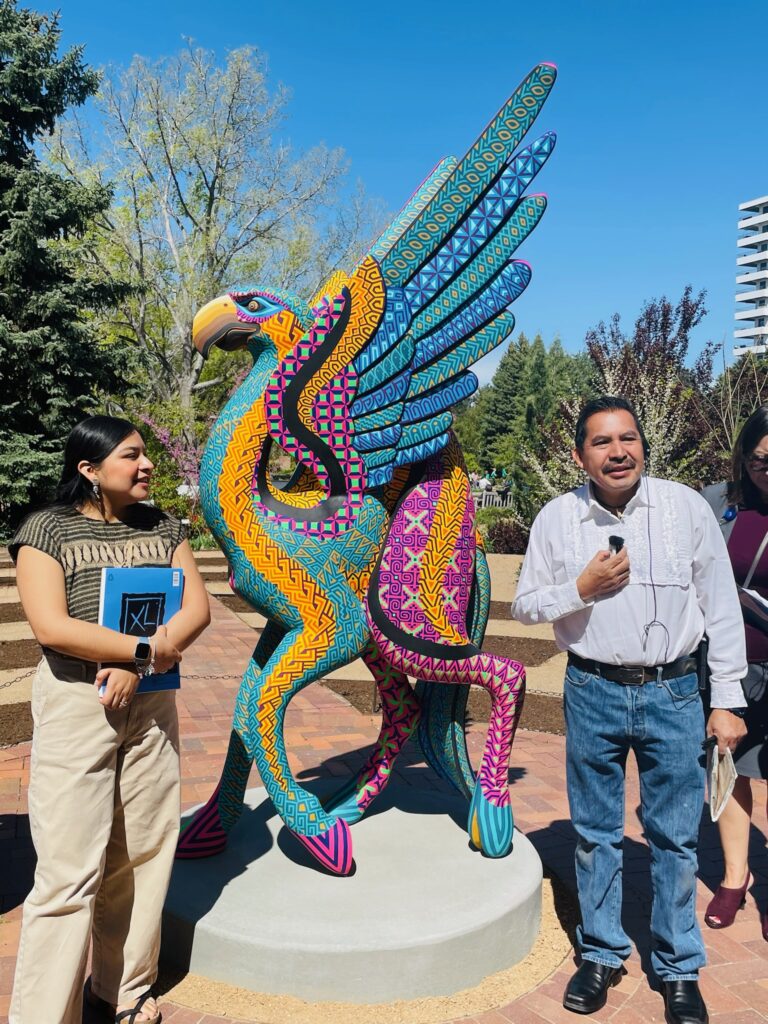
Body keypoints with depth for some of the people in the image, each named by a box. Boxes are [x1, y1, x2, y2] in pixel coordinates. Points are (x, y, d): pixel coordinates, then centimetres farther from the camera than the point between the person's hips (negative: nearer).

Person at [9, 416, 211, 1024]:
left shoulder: (162, 527, 7)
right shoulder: (47, 530, -5)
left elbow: (198, 609, -2)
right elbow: (50, 626, -17)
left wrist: (135, 667, -15)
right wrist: (148, 648, -17)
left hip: (151, 704, 4)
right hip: (75, 704, -4)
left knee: (142, 853, 11)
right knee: (71, 869, -2)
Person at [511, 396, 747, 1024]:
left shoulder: (687, 507, -5)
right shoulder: (557, 518, -3)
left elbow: (722, 608, 0)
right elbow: (524, 605, 3)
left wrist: (728, 700, 0)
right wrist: (580, 588, -15)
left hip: (673, 694, -1)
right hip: (593, 693, 1)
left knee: (675, 837, 10)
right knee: (596, 832, 14)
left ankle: (679, 970, 30)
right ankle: (601, 954, 34)